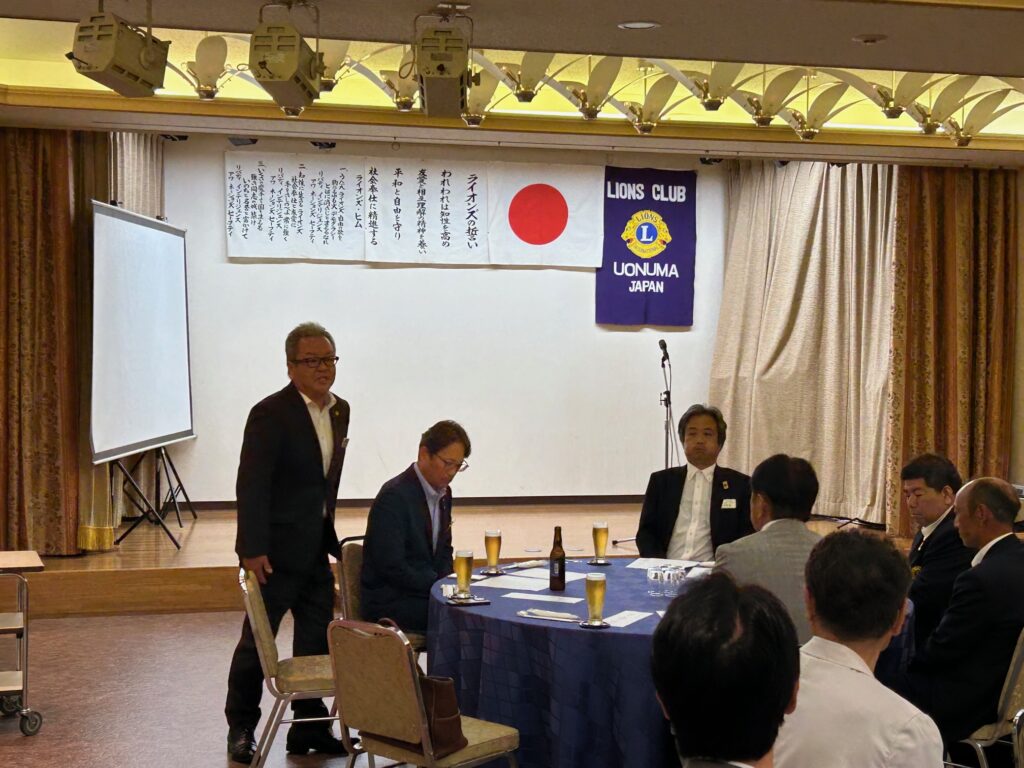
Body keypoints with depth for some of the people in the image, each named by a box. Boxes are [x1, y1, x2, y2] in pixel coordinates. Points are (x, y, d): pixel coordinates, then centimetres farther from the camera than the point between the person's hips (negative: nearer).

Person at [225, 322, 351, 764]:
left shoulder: (339, 411, 8)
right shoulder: (271, 413, -15)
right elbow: (251, 486, -18)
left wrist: (331, 538, 16)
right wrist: (252, 550, -22)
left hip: (316, 550, 7)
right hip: (276, 550, -7)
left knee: (317, 641, 12)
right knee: (257, 641, 5)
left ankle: (310, 727, 24)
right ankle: (241, 728, 20)